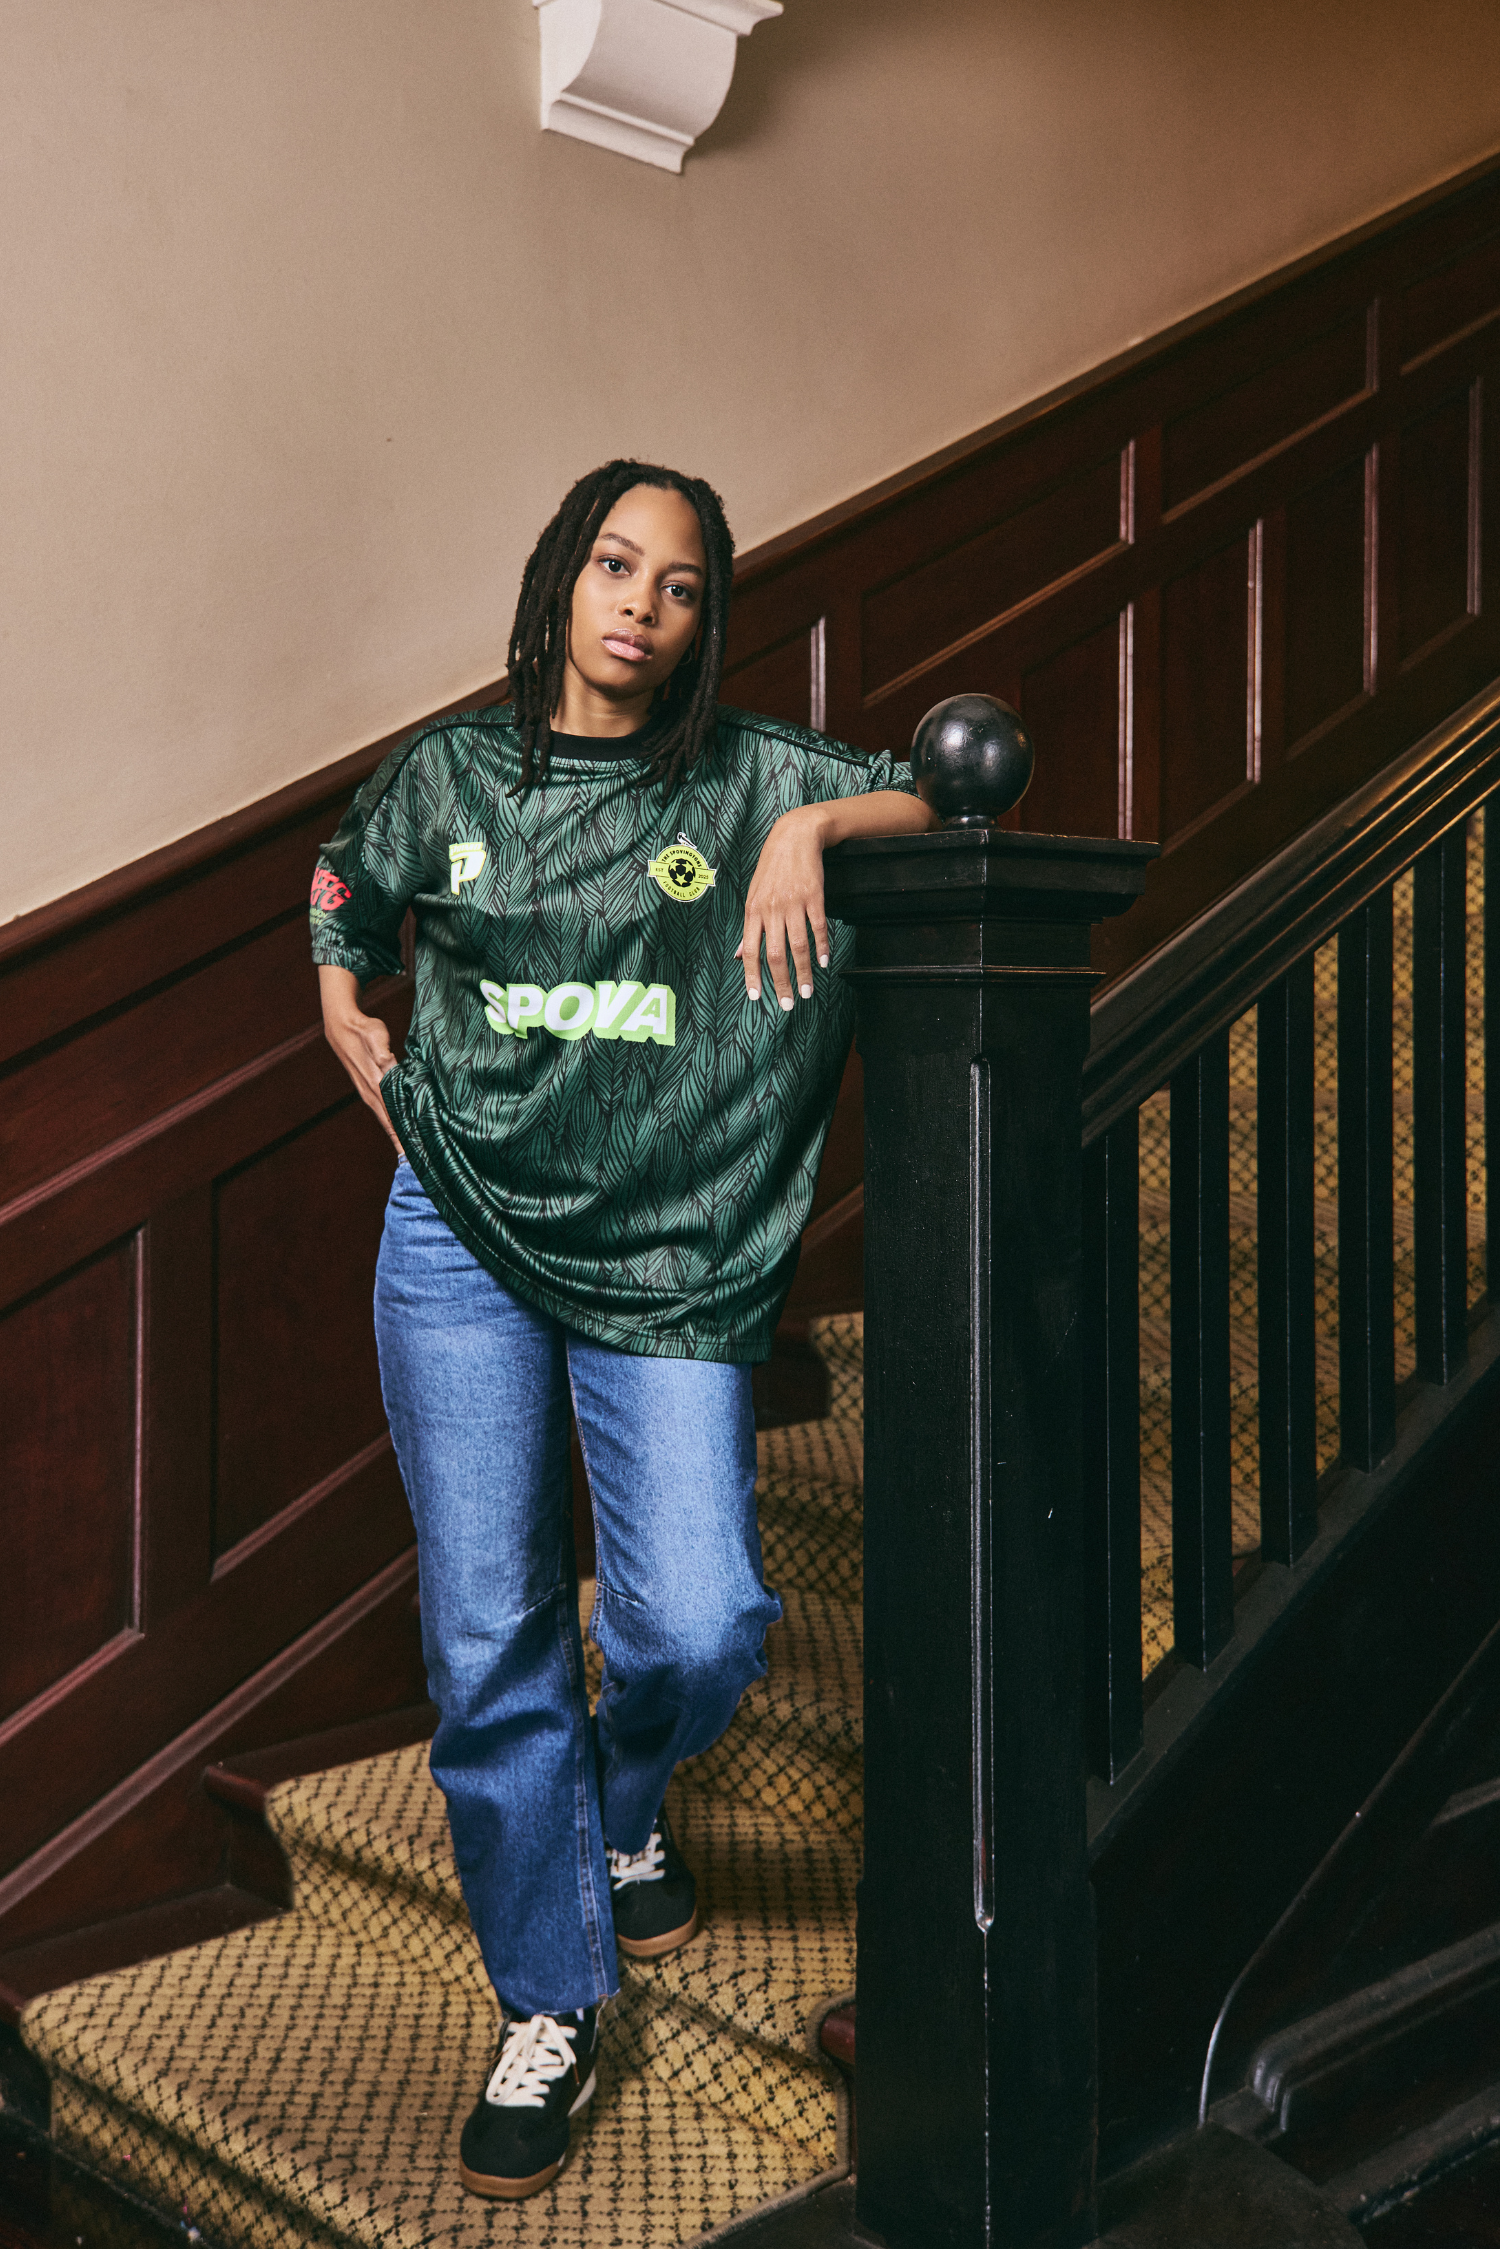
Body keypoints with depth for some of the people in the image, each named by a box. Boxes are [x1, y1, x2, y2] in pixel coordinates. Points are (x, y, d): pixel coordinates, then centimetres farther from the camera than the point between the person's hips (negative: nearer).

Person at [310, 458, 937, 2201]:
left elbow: (947, 812, -4)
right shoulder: (451, 773, 8)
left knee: (700, 1627, -8)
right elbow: (349, 880, 27)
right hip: (463, 1235, 1)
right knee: (487, 1635, 1)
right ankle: (547, 2016, 19)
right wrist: (344, 1012, 14)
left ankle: (622, 1805, 31)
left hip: (666, 1260, -1)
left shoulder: (749, 779, 2)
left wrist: (813, 825, -19)